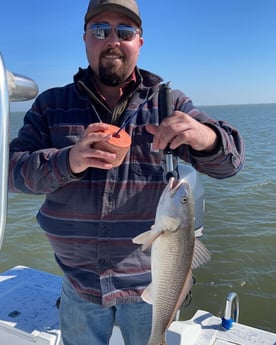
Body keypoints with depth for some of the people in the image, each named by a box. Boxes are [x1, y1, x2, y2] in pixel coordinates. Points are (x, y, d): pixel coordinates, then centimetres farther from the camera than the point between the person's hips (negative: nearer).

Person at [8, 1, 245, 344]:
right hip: (78, 282, 2)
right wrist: (68, 161, -28)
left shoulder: (169, 103, -3)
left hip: (150, 281, 0)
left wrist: (206, 138, -34)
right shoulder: (51, 104, 0)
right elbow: (13, 167, -7)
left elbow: (228, 160, -10)